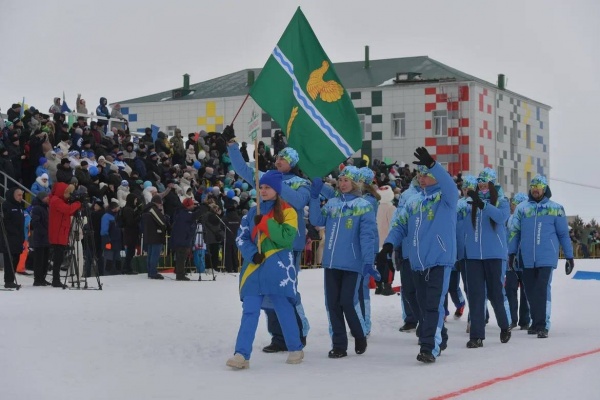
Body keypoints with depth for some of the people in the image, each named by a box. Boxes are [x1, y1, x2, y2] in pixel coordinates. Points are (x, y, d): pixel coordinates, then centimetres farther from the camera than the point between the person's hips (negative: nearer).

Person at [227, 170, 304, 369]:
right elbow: (241, 237, 9)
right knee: (249, 312, -4)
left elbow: (287, 238, -12)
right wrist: (252, 254, -9)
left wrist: (265, 223, -14)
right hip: (254, 268, 4)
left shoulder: (287, 211, 0)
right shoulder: (253, 212, 14)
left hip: (277, 269, -4)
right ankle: (242, 354, -8)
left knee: (284, 310, 5)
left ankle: (295, 349, 22)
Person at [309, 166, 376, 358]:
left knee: (348, 302, -7)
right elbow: (317, 221, 2)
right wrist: (314, 197, -6)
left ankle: (360, 336, 19)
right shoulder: (332, 203, 12)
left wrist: (368, 261, -16)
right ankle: (338, 344, 15)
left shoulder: (364, 206, -3)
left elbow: (367, 235, -8)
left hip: (352, 264, -5)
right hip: (331, 263, 5)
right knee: (333, 304, 5)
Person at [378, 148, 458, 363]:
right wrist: (389, 243, -4)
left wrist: (432, 165, -41)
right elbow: (400, 224, 14)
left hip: (440, 261, -7)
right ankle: (439, 339, 32)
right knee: (424, 305, 14)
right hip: (417, 263, 7)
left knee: (433, 305, -14)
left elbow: (449, 184, -26)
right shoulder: (413, 201, 14)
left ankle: (430, 347, -16)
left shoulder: (446, 197, -3)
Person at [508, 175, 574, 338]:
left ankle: (543, 325, -11)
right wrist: (512, 253, 5)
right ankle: (536, 322, 21)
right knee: (531, 292, 8)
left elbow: (563, 234, 5)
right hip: (528, 259, 3)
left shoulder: (555, 208, 3)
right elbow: (514, 232, 10)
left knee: (543, 291, -12)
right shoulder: (522, 208, 8)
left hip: (547, 258, -3)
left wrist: (569, 256, 6)